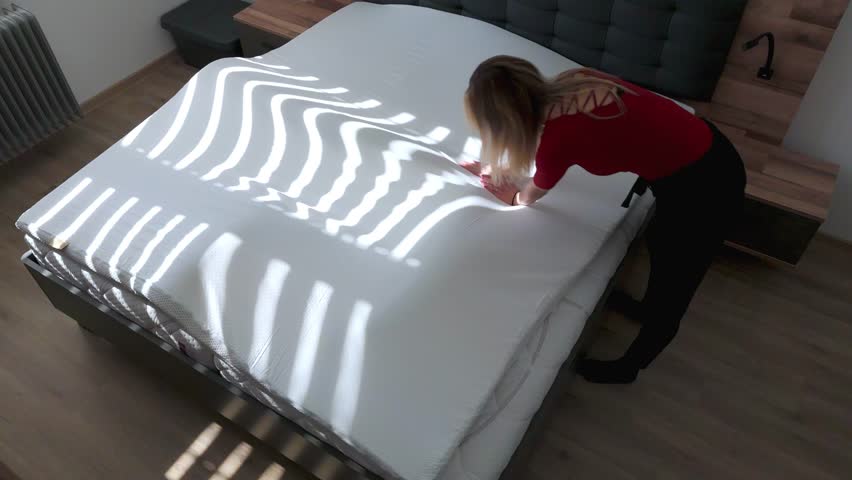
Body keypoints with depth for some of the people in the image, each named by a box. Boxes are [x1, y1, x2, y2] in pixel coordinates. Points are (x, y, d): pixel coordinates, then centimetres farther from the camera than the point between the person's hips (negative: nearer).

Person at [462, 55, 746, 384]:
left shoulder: (558, 139, -24)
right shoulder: (569, 84, -3)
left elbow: (530, 196, 0)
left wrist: (510, 196, 21)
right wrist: (491, 168, 26)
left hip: (701, 189, -8)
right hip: (710, 150, 8)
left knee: (673, 283, 16)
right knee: (660, 245, 33)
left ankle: (628, 367, 41)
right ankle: (648, 309, 61)